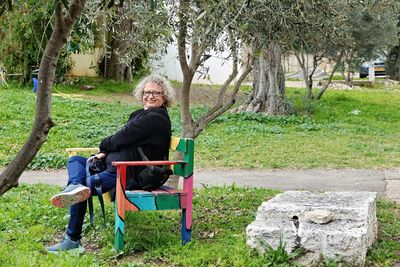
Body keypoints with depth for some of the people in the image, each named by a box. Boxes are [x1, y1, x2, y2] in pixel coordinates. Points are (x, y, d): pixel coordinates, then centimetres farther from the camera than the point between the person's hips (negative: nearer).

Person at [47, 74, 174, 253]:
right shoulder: (140, 114, 20)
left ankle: (73, 240, -20)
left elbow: (123, 137, -16)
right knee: (74, 160, 7)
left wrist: (104, 146, 3)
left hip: (131, 175, -12)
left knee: (87, 184, -25)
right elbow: (123, 139, 19)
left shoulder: (155, 118, -14)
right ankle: (76, 185, -30)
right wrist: (105, 152, -1)